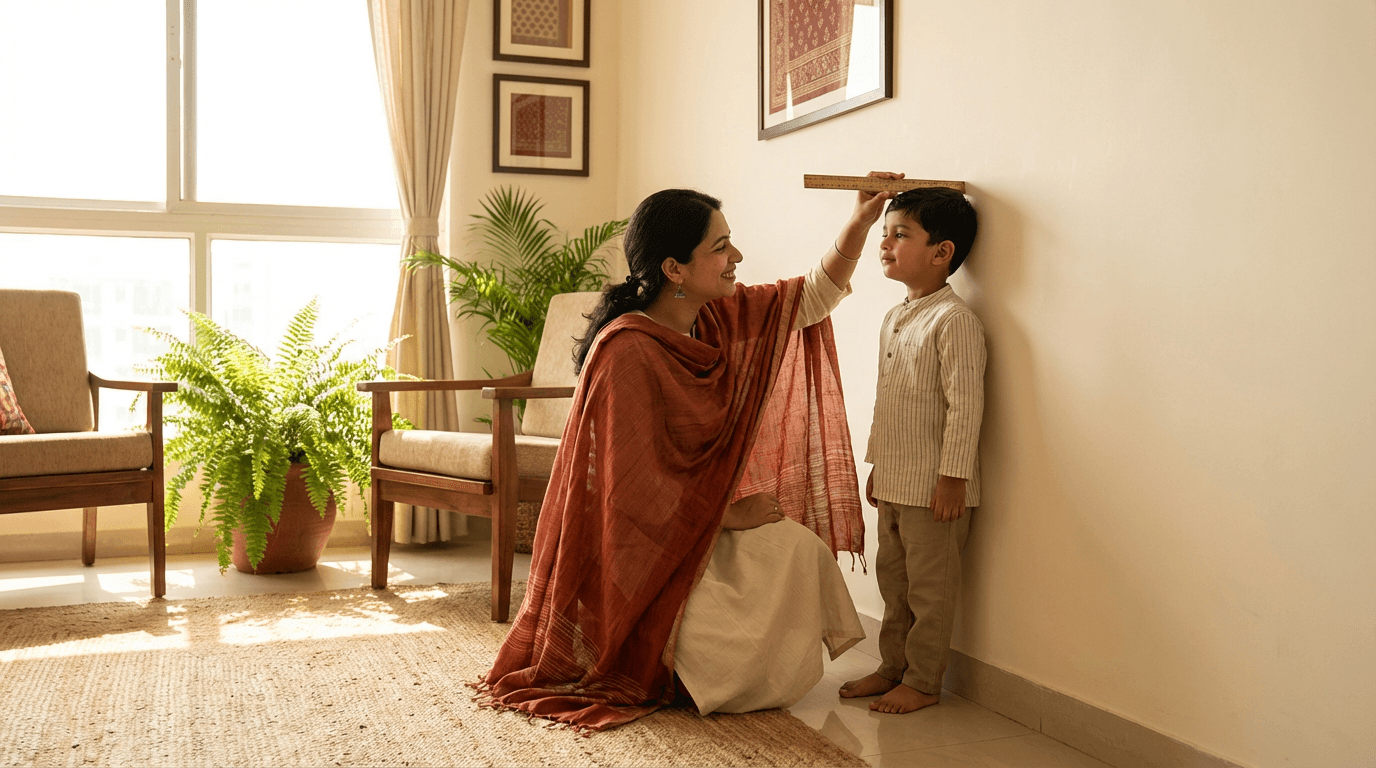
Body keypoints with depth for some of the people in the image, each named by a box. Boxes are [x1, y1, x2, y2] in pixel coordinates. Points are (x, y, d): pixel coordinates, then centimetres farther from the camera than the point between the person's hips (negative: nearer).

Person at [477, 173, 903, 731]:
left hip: (696, 516, 8)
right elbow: (635, 486, -24)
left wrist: (860, 222, -6)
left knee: (801, 549, -5)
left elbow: (811, 298, 6)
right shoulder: (628, 352, -26)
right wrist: (728, 513, -16)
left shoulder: (718, 317, -1)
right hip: (638, 538, -8)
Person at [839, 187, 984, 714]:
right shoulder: (893, 320, 13)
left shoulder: (954, 320, -15)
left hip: (936, 486, -9)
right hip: (894, 482, 9)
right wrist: (876, 464, 19)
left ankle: (923, 682, 14)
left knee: (930, 587, 3)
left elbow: (965, 404, -19)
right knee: (893, 579, 17)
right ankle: (893, 666, 30)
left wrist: (953, 477, -20)